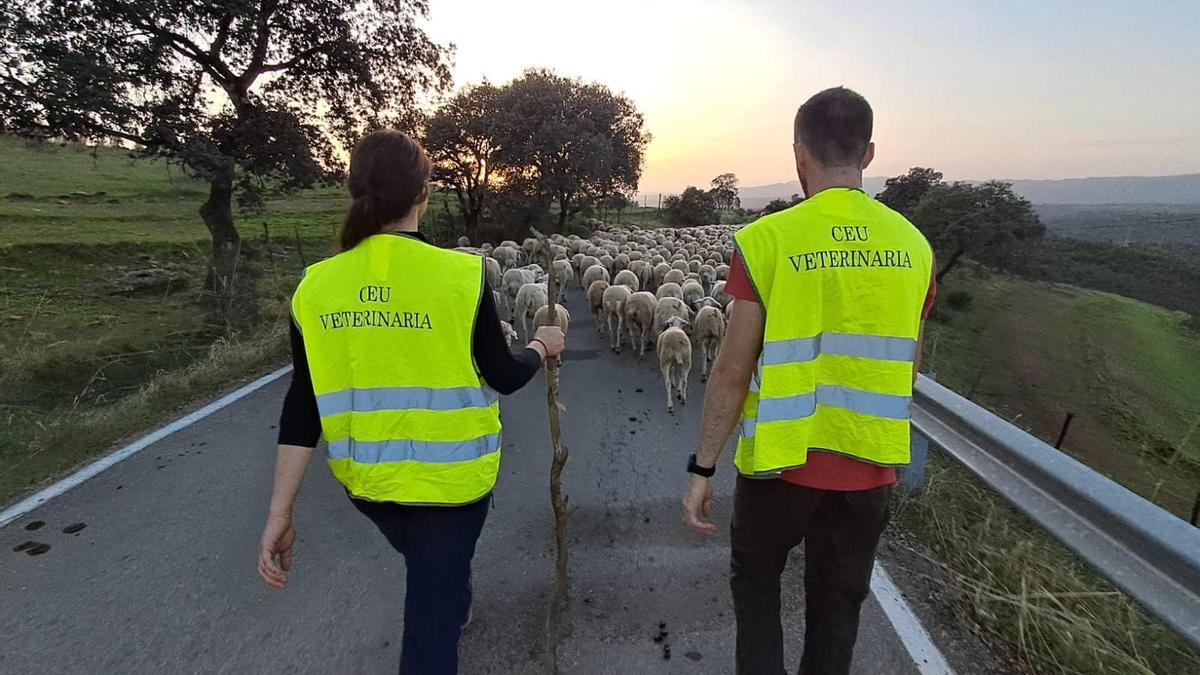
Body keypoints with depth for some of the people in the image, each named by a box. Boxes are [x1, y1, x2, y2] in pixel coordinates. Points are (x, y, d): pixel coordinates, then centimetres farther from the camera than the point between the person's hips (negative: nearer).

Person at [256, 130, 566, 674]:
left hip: (364, 478, 5)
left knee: (428, 571, 34)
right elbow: (504, 378, -9)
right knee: (433, 614, 14)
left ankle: (453, 601, 62)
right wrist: (541, 347, 11)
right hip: (449, 476, -4)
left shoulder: (316, 286, -8)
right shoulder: (461, 275, -19)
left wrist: (279, 514, 1)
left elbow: (302, 410, -6)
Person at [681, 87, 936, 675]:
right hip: (870, 469, 4)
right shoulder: (912, 245, -1)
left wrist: (702, 467, -5)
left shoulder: (767, 240, -15)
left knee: (754, 579, 22)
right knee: (838, 606, 21)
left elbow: (733, 371, -15)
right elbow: (906, 369, 8)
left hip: (783, 462, -3)